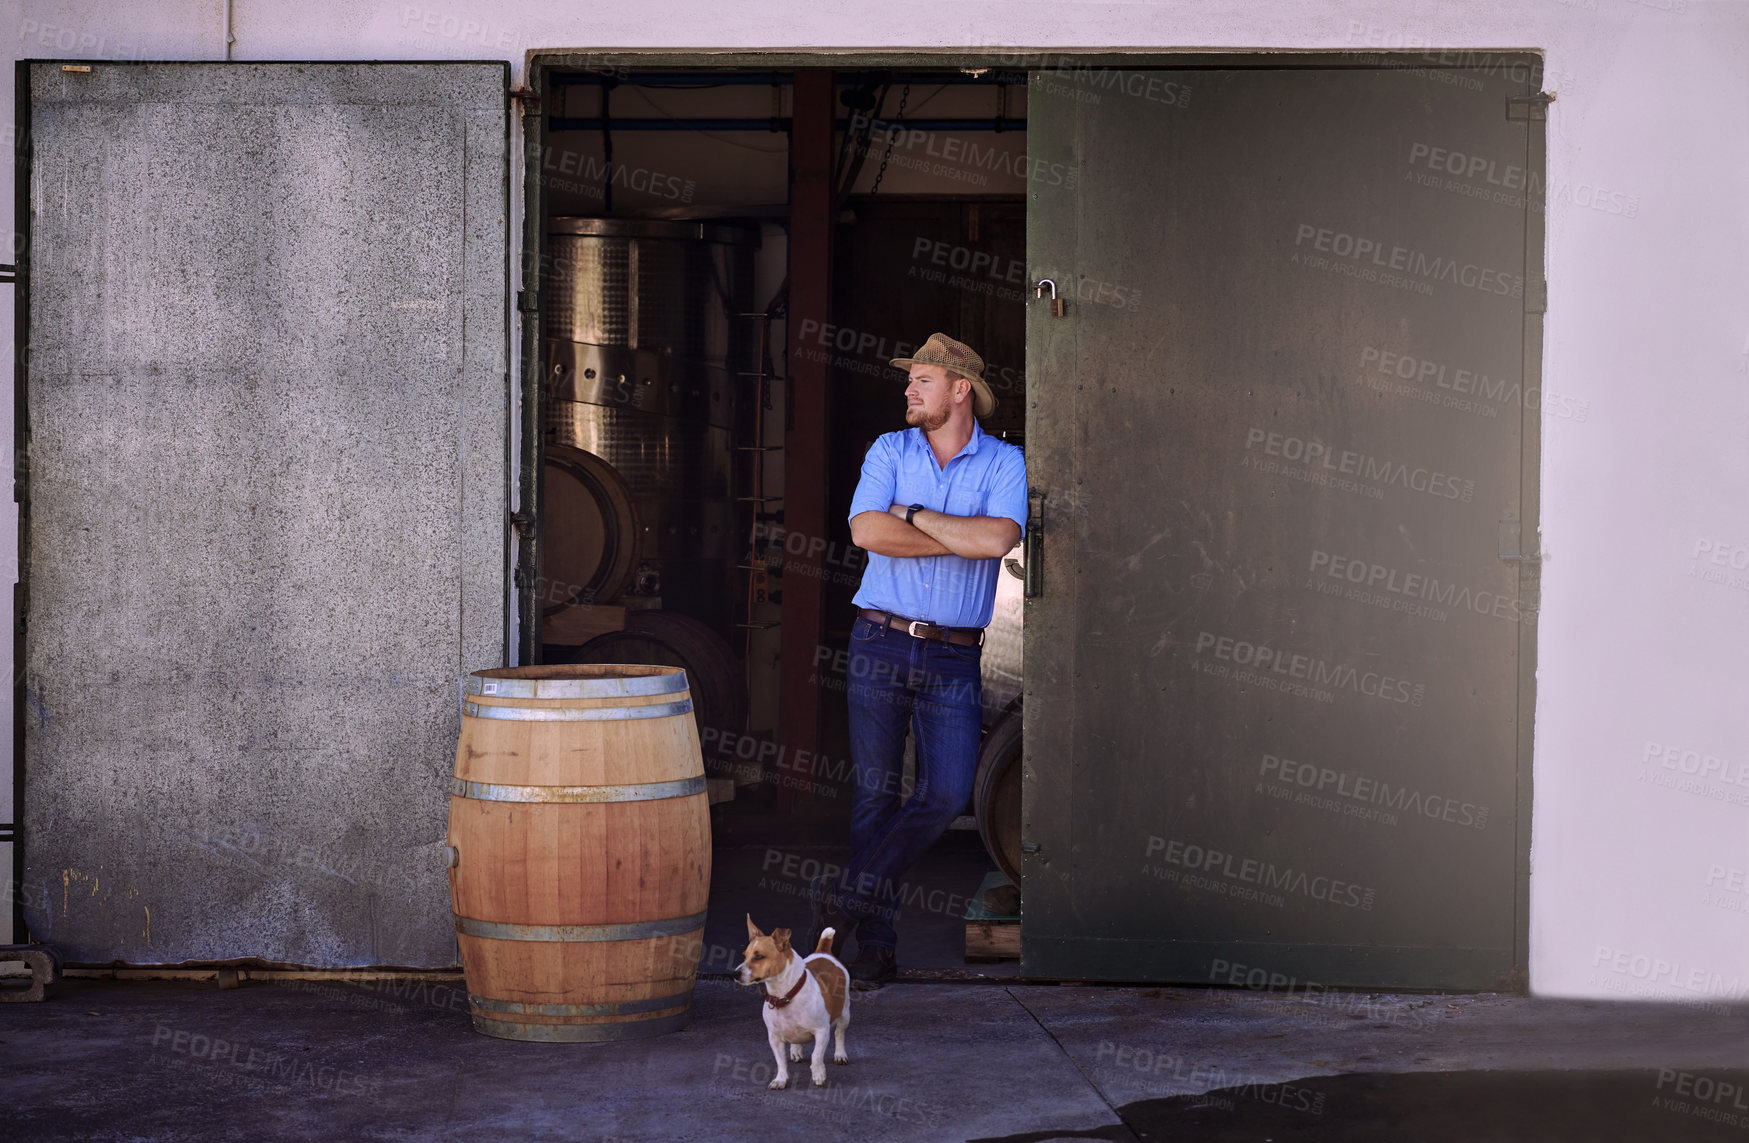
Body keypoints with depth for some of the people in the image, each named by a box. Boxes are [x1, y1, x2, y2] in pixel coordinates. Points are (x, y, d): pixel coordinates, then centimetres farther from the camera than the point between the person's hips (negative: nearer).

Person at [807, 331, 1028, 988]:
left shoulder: (1004, 464, 2)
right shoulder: (890, 451, 6)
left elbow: (998, 539, -17)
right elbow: (866, 530, -11)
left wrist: (914, 516, -9)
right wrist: (963, 539, -10)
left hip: (954, 657, 0)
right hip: (880, 641, 0)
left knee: (947, 792, -10)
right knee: (874, 791, 1)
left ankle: (848, 896, 6)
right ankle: (875, 944, 9)